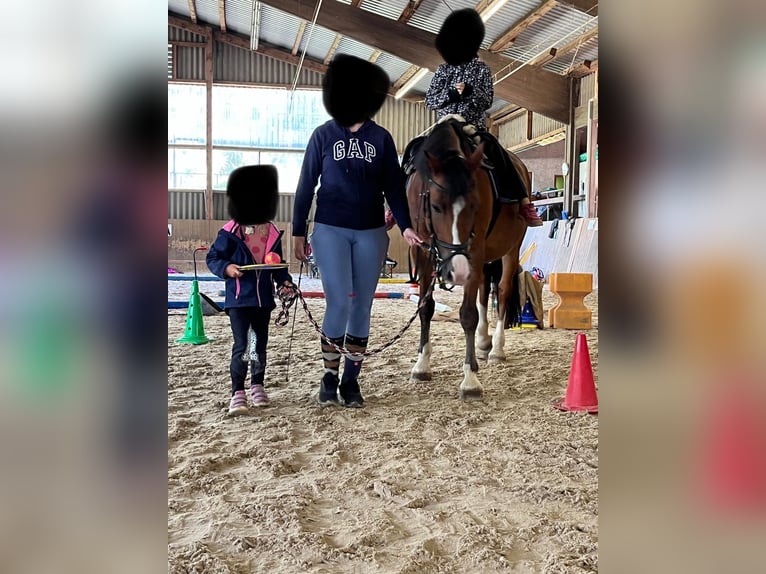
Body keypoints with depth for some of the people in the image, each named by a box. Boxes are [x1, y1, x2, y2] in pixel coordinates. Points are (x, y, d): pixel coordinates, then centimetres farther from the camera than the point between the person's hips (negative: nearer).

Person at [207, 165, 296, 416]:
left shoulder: (273, 233, 4)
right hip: (238, 300, -4)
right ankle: (237, 393, 1)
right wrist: (226, 268, -22)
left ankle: (257, 386, 32)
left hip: (264, 299, 5)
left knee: (261, 345, 15)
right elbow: (212, 257, -3)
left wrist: (284, 282, -3)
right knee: (241, 346, -8)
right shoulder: (230, 233, -9)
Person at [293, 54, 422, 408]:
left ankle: (351, 380, 17)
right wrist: (298, 232, -1)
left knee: (362, 307, 5)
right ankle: (329, 376, 9)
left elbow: (393, 186, 4)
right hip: (330, 230, -2)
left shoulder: (381, 138, 4)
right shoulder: (323, 135, 0)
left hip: (371, 232, 2)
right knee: (339, 302, -11)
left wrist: (405, 226, -7)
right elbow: (306, 185, 2)